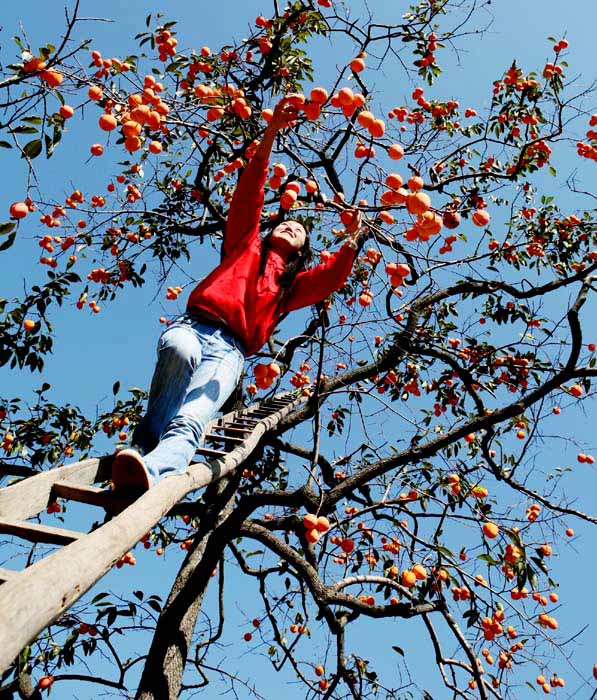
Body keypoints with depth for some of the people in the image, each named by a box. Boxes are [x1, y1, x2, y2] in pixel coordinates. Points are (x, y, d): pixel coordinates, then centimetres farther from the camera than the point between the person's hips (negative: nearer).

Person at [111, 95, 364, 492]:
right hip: (192, 327, 1)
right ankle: (143, 444, -37)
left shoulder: (292, 284, 31)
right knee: (180, 350, -38)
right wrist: (271, 133, 9)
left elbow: (331, 279, 13)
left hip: (229, 351, -1)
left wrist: (351, 241, 4)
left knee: (191, 420, -30)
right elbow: (249, 195, 17)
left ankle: (151, 473, -56)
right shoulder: (245, 245, 29)